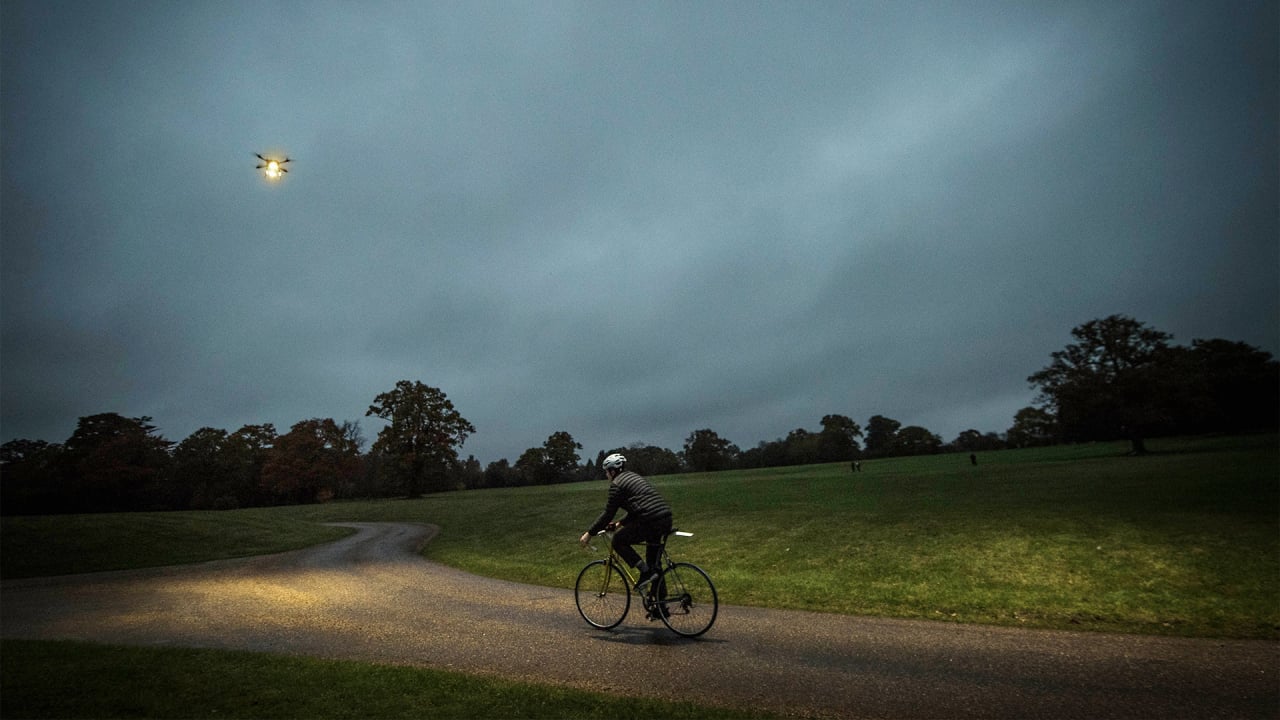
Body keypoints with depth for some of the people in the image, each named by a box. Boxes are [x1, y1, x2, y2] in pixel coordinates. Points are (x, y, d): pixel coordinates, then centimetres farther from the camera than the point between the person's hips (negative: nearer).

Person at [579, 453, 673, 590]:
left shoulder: (616, 484, 0)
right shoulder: (634, 477, 26)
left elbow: (608, 514, -1)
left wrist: (589, 533, 8)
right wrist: (620, 523, 39)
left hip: (650, 521, -9)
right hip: (666, 519, 9)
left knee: (618, 541, 9)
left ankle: (645, 571, 1)